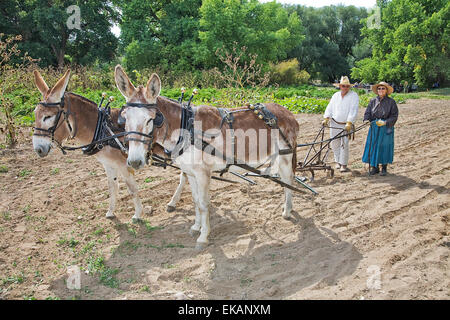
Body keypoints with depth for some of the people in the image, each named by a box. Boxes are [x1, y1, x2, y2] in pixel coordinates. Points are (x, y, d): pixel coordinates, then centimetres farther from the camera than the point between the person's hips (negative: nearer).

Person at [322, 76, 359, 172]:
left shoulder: (354, 96, -4)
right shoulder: (335, 95, 11)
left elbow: (353, 110, -13)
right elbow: (329, 108, 8)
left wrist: (349, 123, -23)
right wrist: (326, 118, -7)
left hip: (346, 125, -4)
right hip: (334, 124, 4)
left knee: (344, 144, -8)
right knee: (334, 143, 8)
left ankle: (343, 164, 0)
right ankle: (337, 161, 23)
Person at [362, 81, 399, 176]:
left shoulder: (391, 102, -3)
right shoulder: (373, 101, 7)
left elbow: (394, 116, -6)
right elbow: (367, 113, 5)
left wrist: (385, 122, -20)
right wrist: (366, 120, -16)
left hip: (386, 128, -3)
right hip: (374, 128, 3)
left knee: (384, 147, 2)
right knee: (373, 147, 4)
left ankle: (384, 168, 16)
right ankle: (375, 167, 16)